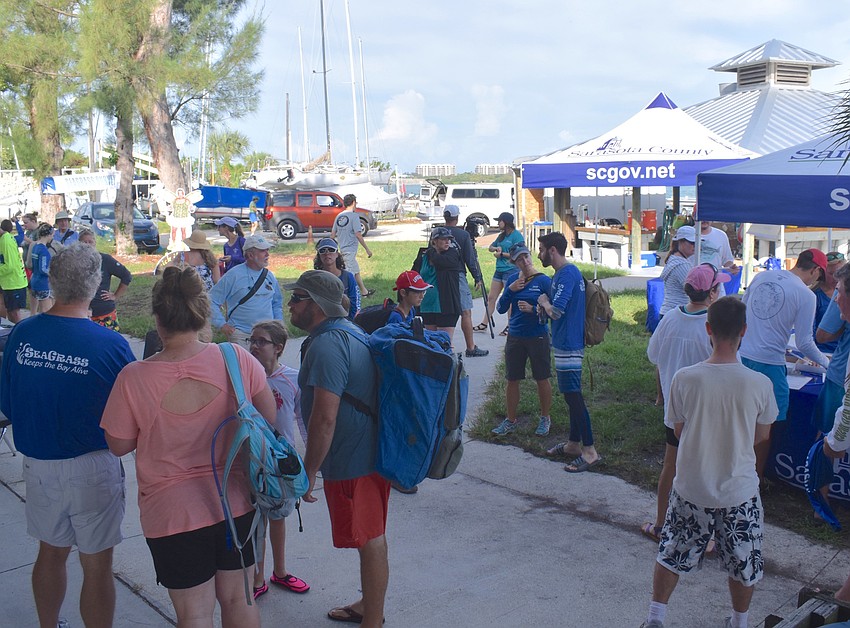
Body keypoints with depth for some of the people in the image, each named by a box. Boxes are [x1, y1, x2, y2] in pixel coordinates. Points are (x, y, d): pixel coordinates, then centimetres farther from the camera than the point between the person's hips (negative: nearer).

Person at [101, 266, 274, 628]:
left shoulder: (134, 379, -18)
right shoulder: (237, 359, -12)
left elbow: (119, 445, -5)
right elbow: (269, 419, 1)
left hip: (173, 512, -3)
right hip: (235, 501, 3)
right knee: (237, 599, 22)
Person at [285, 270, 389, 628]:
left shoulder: (326, 345, -22)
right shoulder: (349, 331, 11)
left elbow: (325, 418, -27)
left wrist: (309, 471, -18)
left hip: (350, 460, -10)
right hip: (371, 451, 10)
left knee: (370, 542, 3)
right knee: (372, 538, 22)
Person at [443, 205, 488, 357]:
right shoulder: (463, 234, -5)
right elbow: (470, 258, -4)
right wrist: (477, 278, 3)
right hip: (458, 276, -4)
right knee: (466, 312, -2)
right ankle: (471, 348, -3)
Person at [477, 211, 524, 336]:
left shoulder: (517, 236, -9)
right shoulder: (501, 235, 16)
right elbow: (490, 248, 22)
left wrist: (502, 254, -12)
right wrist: (496, 248, 0)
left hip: (510, 270, -9)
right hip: (499, 270, 9)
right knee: (491, 297, 8)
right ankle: (484, 324, 13)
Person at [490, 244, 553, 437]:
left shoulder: (544, 281, -9)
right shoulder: (511, 279, 3)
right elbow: (501, 309, 3)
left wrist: (532, 309, -23)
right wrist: (510, 290, -11)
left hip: (537, 337, -3)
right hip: (515, 337, 4)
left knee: (542, 379, 9)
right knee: (512, 380, 9)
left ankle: (545, 418, 26)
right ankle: (510, 421, 23)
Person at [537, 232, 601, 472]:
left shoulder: (566, 274, -18)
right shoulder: (564, 272, 14)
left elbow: (556, 312, -26)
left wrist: (544, 302, -7)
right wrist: (543, 306, 3)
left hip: (568, 344, -11)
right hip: (566, 342, 11)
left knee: (573, 396, -7)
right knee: (571, 394, 16)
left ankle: (589, 451, -2)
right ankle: (574, 443, 26)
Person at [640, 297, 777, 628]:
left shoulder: (684, 379, -17)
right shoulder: (759, 384, -16)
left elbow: (678, 430, -2)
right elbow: (761, 436, 0)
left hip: (691, 489, 0)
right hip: (740, 492, 0)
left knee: (671, 555, 19)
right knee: (743, 564, 23)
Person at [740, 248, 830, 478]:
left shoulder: (762, 276, 6)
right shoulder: (805, 295, -10)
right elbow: (804, 342, -9)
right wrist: (826, 362, 7)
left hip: (742, 356, 6)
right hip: (769, 363, -6)